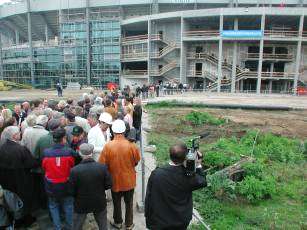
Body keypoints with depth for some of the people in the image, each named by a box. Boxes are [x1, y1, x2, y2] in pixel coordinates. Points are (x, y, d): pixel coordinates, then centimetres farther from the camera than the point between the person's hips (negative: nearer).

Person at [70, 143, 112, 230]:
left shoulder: (75, 170, -22)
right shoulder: (103, 167, -19)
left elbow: (72, 191, -14)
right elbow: (108, 185, -11)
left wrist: (80, 193, 6)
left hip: (81, 204, -1)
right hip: (99, 203, 1)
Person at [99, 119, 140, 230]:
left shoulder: (108, 146, -21)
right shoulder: (131, 146, -21)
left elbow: (102, 164, -12)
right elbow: (137, 161, -6)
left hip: (115, 180, 0)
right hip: (129, 180, 0)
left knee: (117, 203, 23)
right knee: (129, 203, 20)